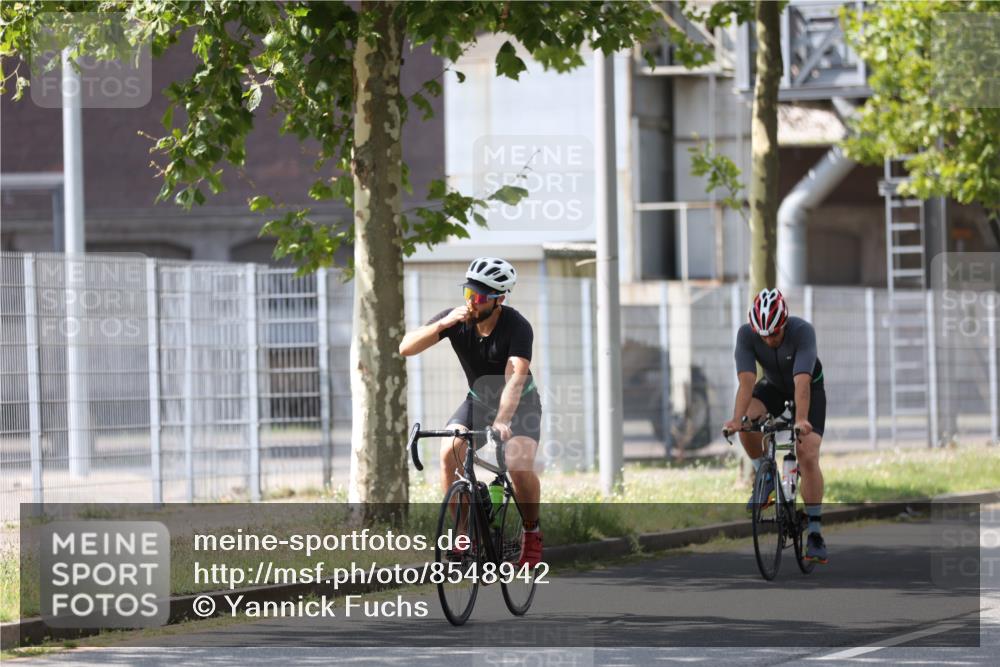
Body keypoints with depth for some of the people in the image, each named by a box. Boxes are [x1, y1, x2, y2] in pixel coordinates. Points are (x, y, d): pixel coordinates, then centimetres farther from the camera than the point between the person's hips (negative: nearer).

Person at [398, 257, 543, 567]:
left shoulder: (516, 326, -29)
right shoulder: (457, 319, -18)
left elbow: (516, 377, -42)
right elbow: (406, 347, -24)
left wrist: (502, 421, -57)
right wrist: (444, 323, -38)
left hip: (519, 402, -3)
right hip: (478, 399, 3)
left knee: (519, 466, -26)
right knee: (449, 453, -24)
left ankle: (531, 535, -1)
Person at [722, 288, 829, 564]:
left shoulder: (803, 331, -36)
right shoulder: (746, 334, -28)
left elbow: (802, 381, -46)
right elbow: (746, 380, -36)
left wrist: (801, 419, -60)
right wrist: (737, 419, -51)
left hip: (809, 388, -3)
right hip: (773, 386, 3)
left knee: (808, 455, -18)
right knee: (748, 422, -29)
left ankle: (815, 534, -12)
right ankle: (765, 479, -4)